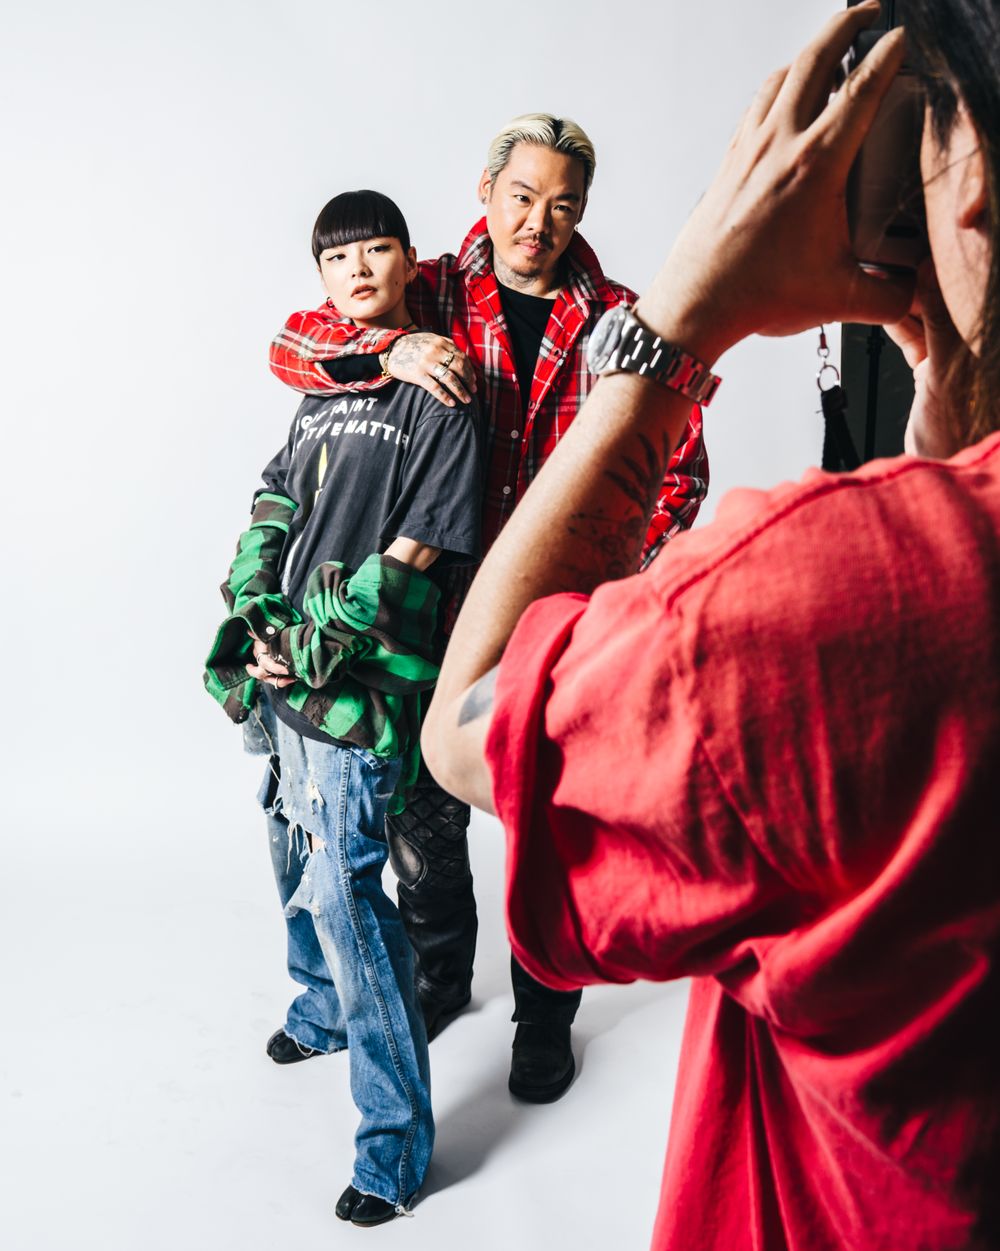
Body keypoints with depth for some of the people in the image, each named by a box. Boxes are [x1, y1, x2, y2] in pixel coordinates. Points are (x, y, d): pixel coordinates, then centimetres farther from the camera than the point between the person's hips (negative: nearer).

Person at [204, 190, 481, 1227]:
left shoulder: (438, 396, -8)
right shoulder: (322, 389, 15)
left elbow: (417, 550, -15)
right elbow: (271, 510, 12)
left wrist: (313, 648, -15)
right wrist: (258, 618, -5)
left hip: (359, 685, -8)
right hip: (287, 671, 8)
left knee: (344, 889, -10)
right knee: (295, 854, 23)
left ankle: (395, 1140, 4)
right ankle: (324, 1008, 49)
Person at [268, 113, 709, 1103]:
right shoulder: (430, 296, 3)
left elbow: (678, 466, 1)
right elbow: (292, 345, -3)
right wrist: (393, 350, -22)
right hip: (437, 610, 2)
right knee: (422, 815, 15)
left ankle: (545, 1019, 32)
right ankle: (438, 976, 42)